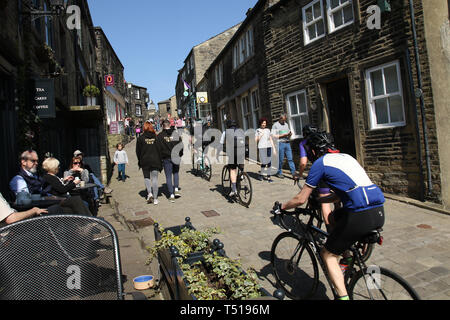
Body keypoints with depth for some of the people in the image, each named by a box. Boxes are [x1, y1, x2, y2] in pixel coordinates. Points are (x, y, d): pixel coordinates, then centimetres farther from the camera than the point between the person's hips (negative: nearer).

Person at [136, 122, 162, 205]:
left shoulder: (141, 138, -4)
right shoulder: (156, 137, -2)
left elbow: (138, 151, 0)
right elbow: (159, 150, -2)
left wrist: (140, 161, 13)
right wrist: (160, 162, 4)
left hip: (145, 161, 0)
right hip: (155, 161, 1)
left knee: (146, 177, 17)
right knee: (155, 179, 5)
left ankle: (150, 193, -2)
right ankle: (155, 199, 6)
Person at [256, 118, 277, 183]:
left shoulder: (268, 130, 15)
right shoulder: (258, 130, 7)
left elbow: (271, 140, 16)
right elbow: (256, 140, 4)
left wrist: (274, 148, 10)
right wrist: (261, 135, -7)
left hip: (269, 147, 3)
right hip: (261, 147, -3)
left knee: (269, 162, -1)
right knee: (264, 162, -9)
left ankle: (268, 176, 6)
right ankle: (262, 175, 11)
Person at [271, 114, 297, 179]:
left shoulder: (286, 124, 20)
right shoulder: (275, 125, 1)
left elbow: (289, 133, 25)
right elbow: (273, 136, -7)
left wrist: (290, 134, 0)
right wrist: (282, 135, -15)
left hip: (287, 143, 5)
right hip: (280, 143, -5)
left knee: (290, 158, 0)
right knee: (280, 159, -1)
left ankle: (293, 172, -1)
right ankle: (279, 173, 12)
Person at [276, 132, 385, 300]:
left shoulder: (320, 163, 2)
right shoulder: (346, 156, 23)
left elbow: (301, 199, 2)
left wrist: (281, 207, 20)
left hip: (361, 216, -8)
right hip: (380, 212, 8)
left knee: (328, 254, 10)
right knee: (334, 217, 31)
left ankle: (343, 295, 3)